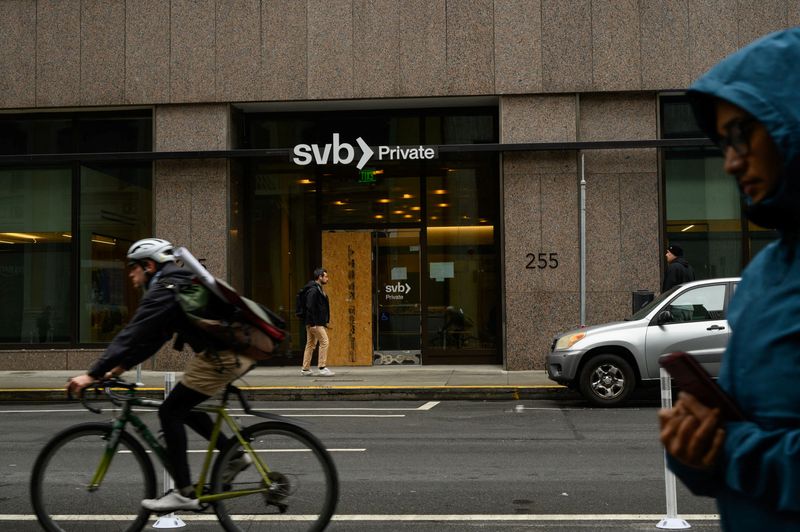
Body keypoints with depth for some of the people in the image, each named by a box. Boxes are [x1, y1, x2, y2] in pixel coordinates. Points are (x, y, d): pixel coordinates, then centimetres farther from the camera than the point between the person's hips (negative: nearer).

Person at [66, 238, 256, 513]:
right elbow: (150, 337, 23)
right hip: (240, 350, 10)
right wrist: (121, 366, 18)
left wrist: (93, 374, -17)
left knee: (170, 411, -2)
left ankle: (184, 493, -1)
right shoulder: (178, 283, 21)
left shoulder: (163, 290, -10)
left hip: (222, 356, -10)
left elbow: (132, 335, -17)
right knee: (184, 406, 21)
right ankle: (235, 455, 21)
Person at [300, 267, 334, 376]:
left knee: (310, 344, 11)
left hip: (318, 322, 10)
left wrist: (325, 322, 19)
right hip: (315, 323, -10)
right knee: (324, 342, -10)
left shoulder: (319, 289, 18)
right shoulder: (313, 290, -14)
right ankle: (322, 368, -8)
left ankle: (305, 369, 15)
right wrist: (313, 323, -23)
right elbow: (310, 307, -21)